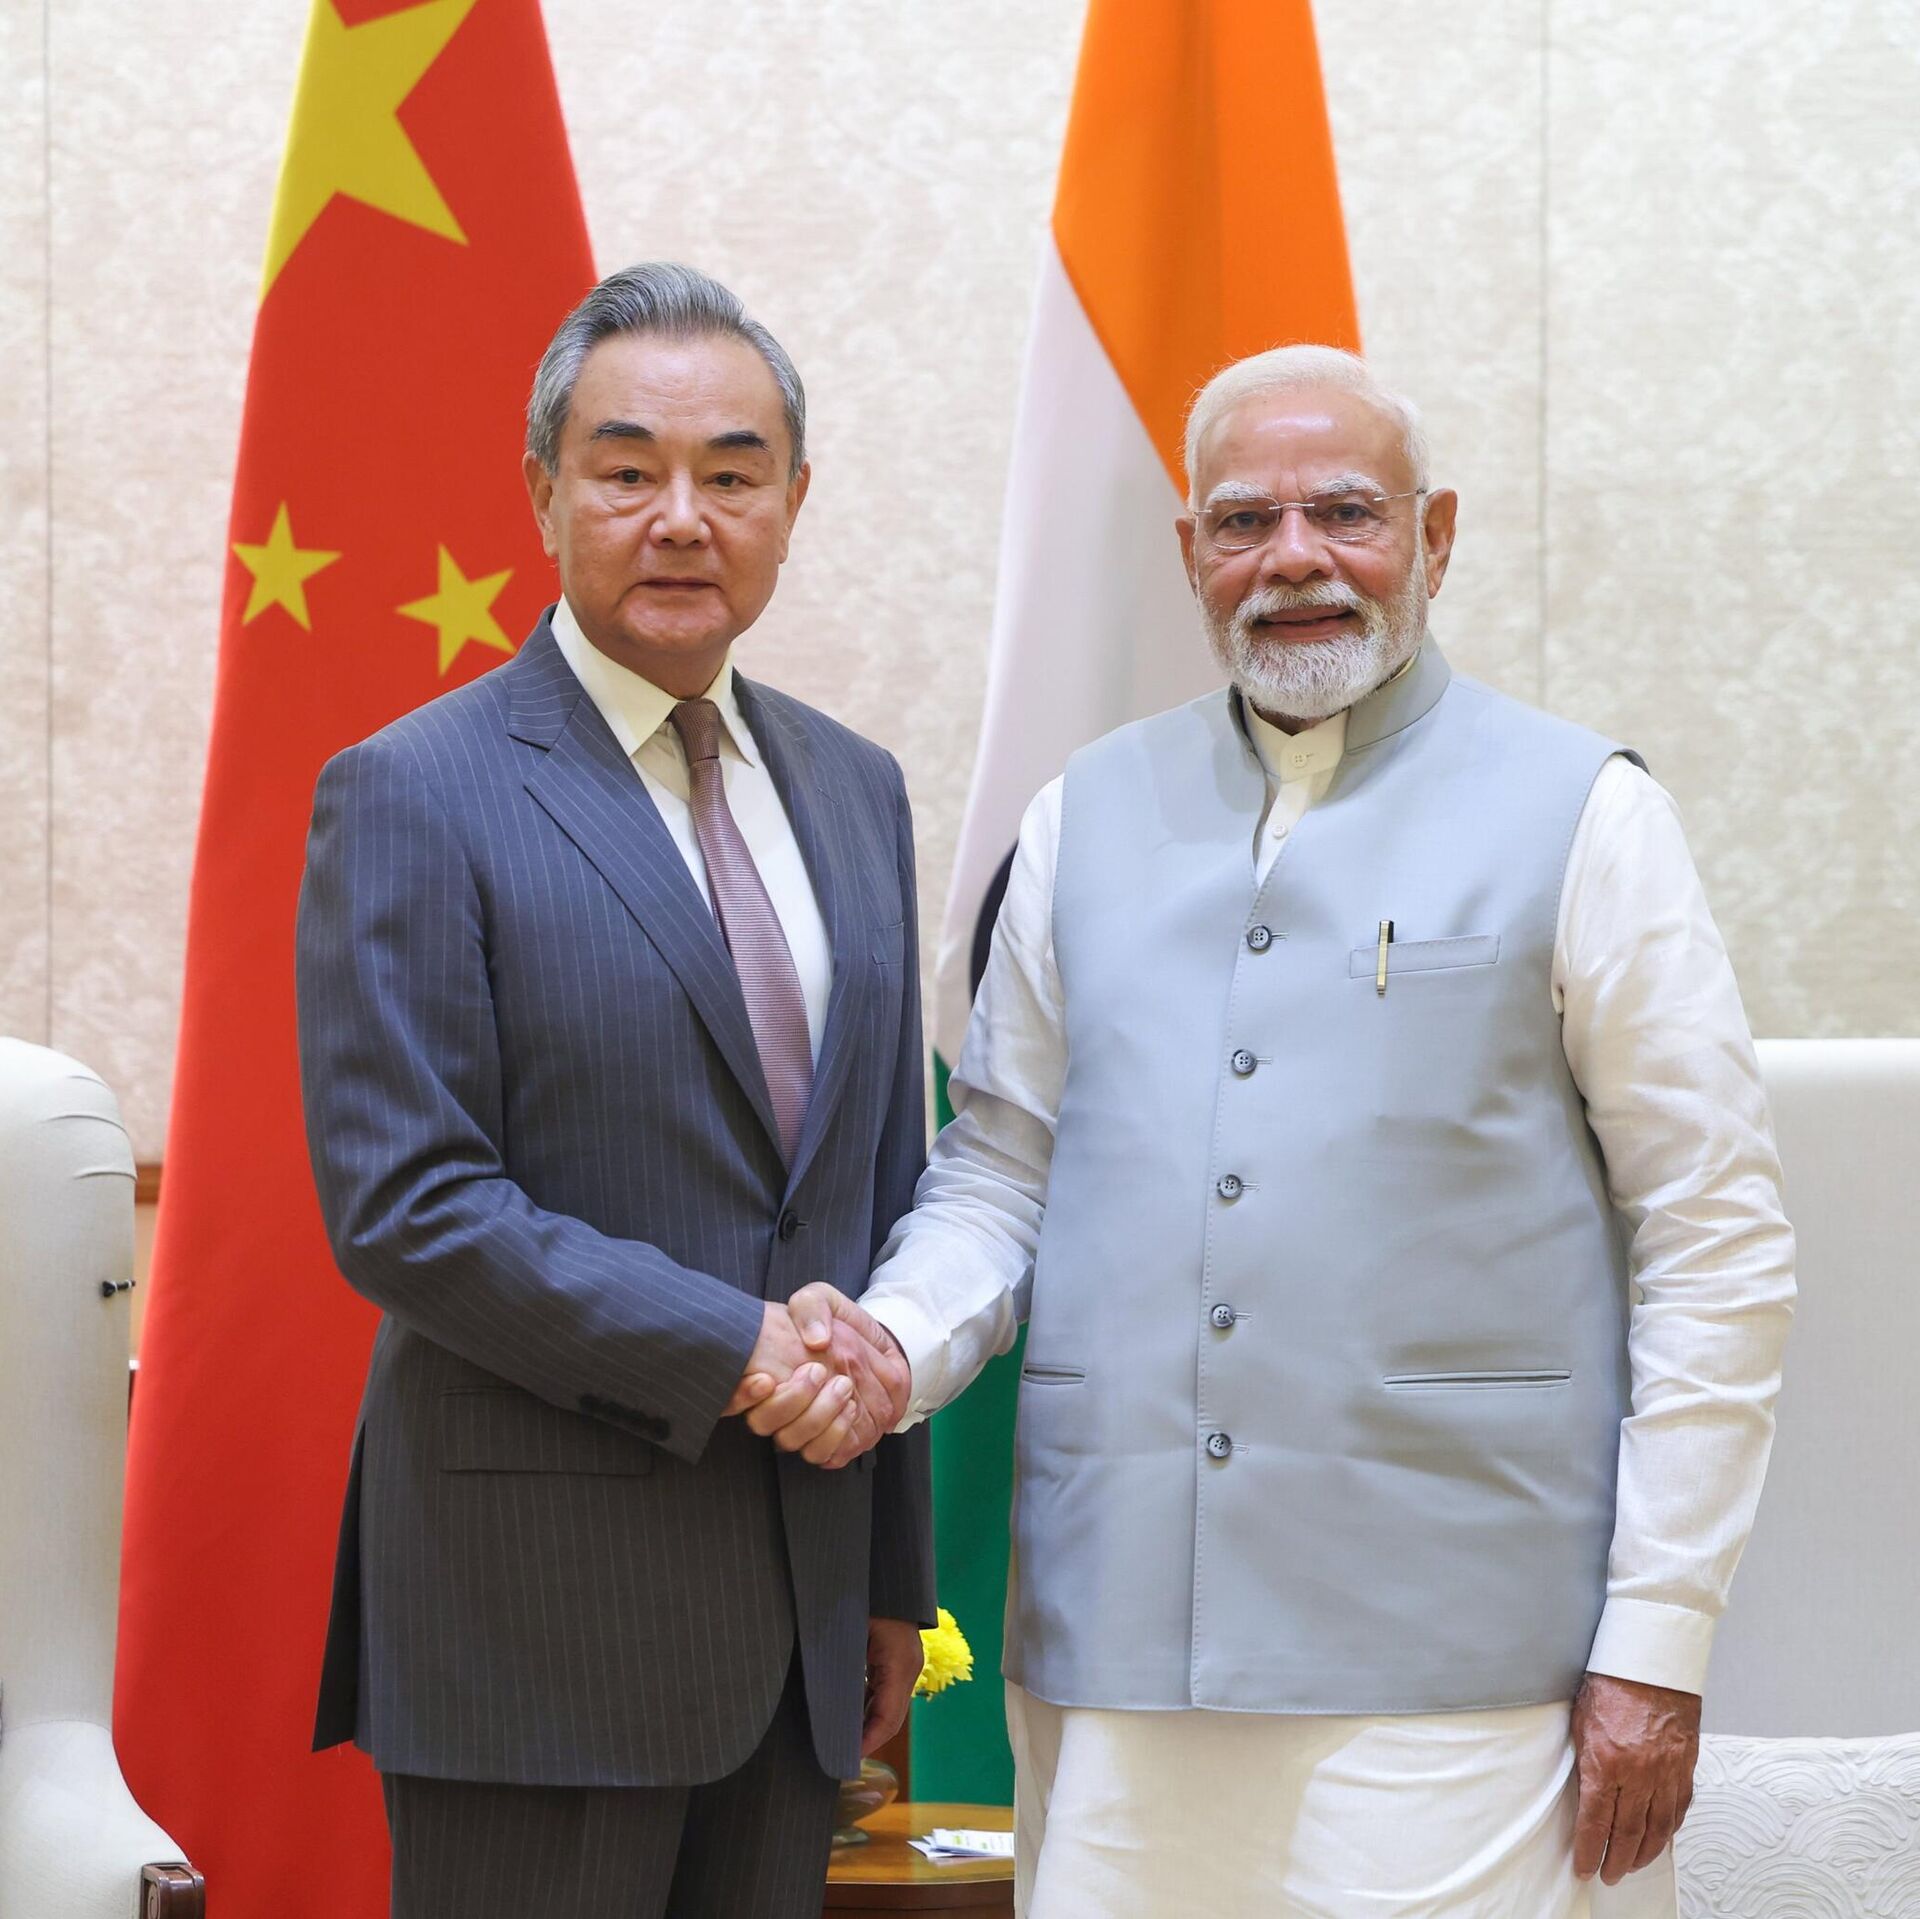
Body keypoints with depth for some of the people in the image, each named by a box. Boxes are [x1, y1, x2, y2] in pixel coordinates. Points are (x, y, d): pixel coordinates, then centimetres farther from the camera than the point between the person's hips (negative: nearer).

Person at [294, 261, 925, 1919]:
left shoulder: (855, 792, 13)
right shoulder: (414, 798, -7)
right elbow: (402, 1206, -14)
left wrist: (897, 1571, 15)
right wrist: (727, 1350, -18)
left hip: (798, 1610, 6)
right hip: (540, 1611, -6)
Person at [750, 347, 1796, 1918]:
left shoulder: (1578, 814, 1)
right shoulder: (1090, 818, 13)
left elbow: (1718, 1242, -1)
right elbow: (1001, 1170, 17)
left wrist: (1659, 1643, -6)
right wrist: (895, 1340, -5)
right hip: (1114, 1656, 3)